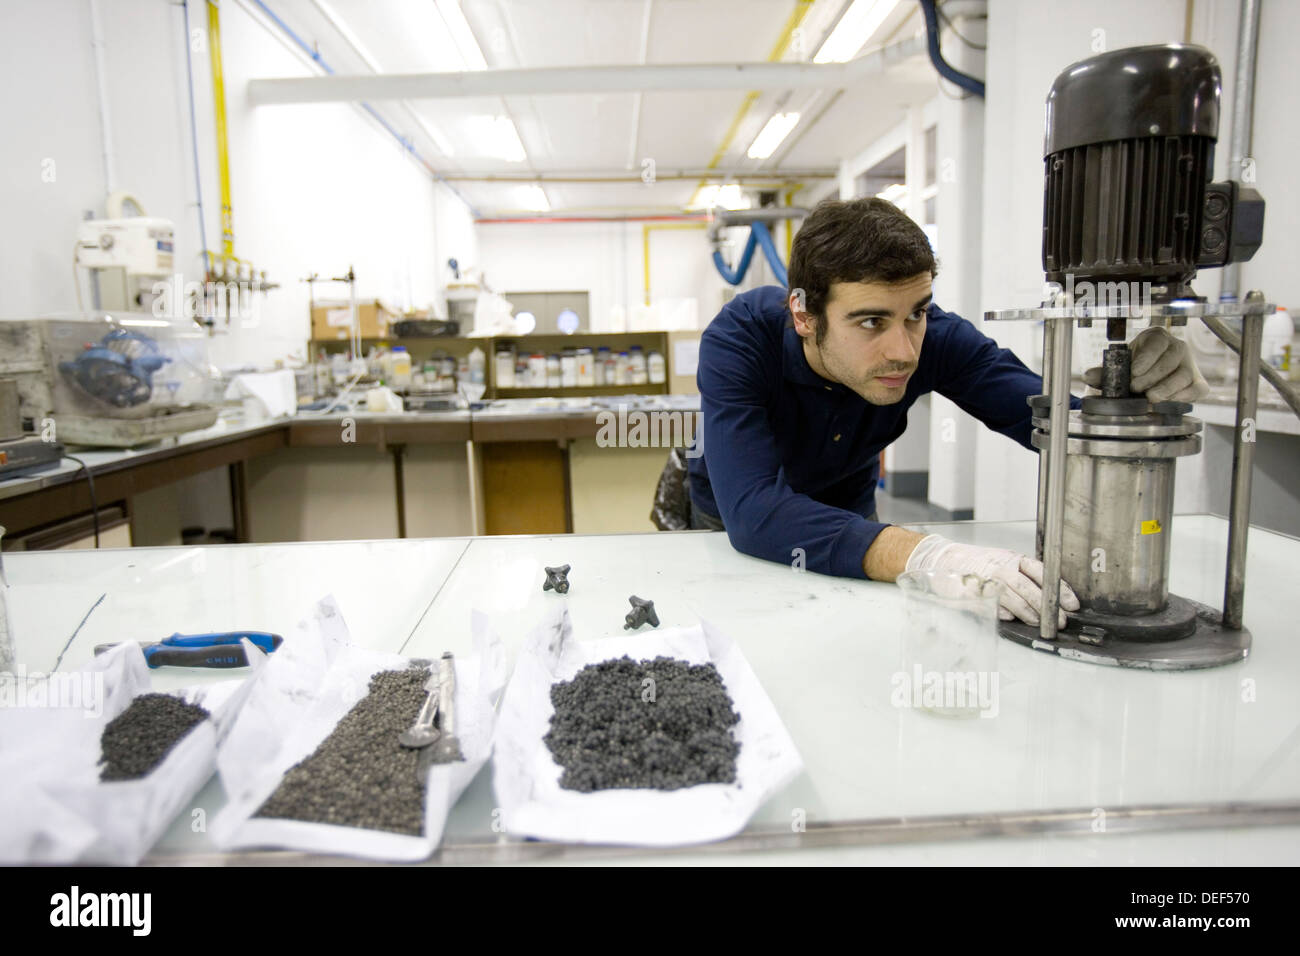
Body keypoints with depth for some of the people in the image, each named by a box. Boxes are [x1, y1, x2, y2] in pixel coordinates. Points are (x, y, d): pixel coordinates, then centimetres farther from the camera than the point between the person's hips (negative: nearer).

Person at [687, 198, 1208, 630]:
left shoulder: (936, 336, -23)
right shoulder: (739, 340, -33)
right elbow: (751, 511, -45)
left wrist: (1134, 391, -44)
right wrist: (922, 556, -57)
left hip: (847, 510, 3)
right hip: (728, 521, -2)